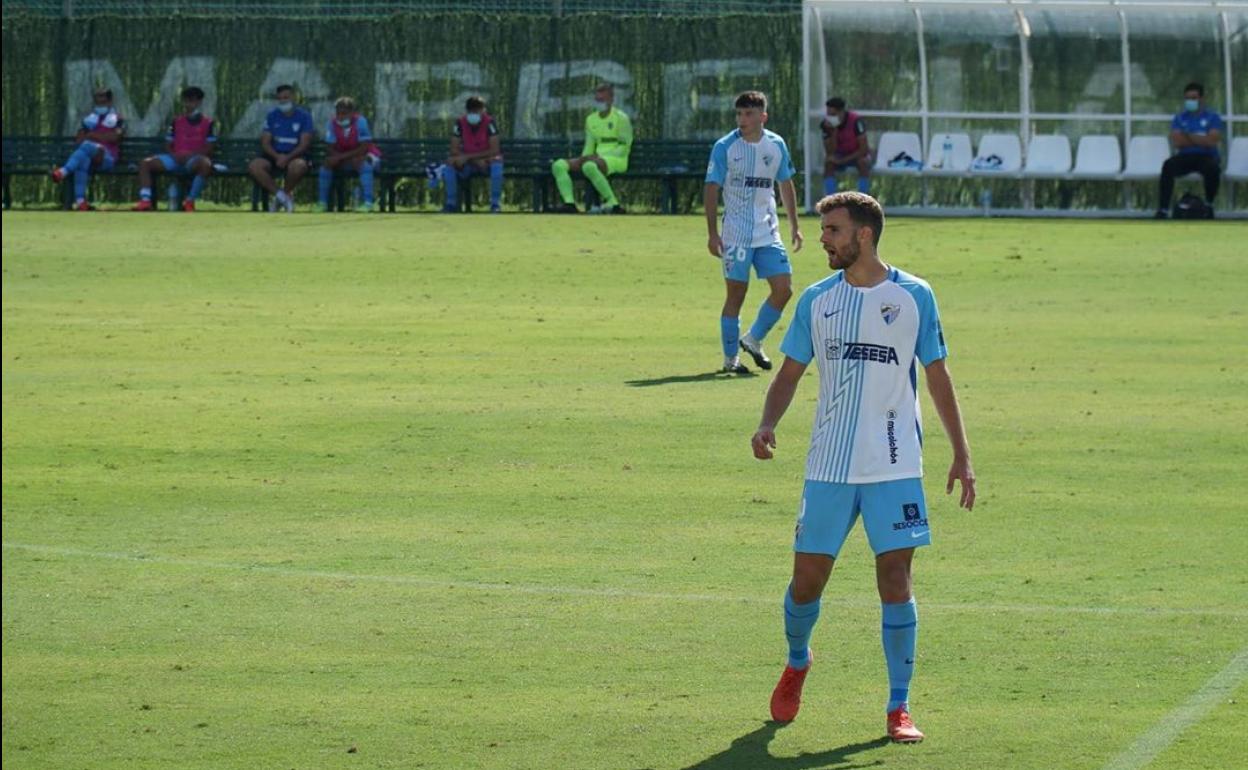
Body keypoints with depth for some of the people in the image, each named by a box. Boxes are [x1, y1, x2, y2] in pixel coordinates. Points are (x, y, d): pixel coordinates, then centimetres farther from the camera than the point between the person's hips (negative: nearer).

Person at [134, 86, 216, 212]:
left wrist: (190, 155, -14)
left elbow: (209, 149, -1)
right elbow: (167, 146, 16)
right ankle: (145, 200, -30)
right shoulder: (176, 122, 19)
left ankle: (190, 201, -33)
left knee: (205, 163, -41)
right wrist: (174, 156, -7)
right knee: (145, 163, -17)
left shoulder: (208, 123, 7)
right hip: (175, 158, 4)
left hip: (194, 160, -4)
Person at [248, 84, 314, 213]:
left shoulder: (304, 116, 2)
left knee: (299, 166, -40)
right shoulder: (272, 115, 10)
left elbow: (304, 144, -5)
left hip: (294, 155, -3)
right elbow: (265, 142, 4)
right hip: (274, 155, 3)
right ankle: (281, 196, -20)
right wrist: (277, 156, -16)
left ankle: (286, 193, -11)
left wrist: (287, 158, -21)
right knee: (254, 167, -28)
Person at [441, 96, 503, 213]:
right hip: (468, 164, 2)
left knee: (496, 162, -36)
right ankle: (451, 203, -18)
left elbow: (494, 150, -20)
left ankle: (495, 203, -27)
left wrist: (468, 157, -27)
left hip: (486, 161, -2)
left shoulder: (489, 123, -13)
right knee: (450, 163, -27)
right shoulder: (460, 123, -6)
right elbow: (454, 150, -8)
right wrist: (476, 161, -21)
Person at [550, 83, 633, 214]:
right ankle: (569, 202, -29)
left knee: (589, 167, -41)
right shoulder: (591, 119, 17)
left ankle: (613, 204, -30)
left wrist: (599, 156, -18)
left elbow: (624, 148, -8)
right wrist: (583, 158, -4)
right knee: (559, 165, -14)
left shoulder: (621, 118, -3)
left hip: (616, 160, -7)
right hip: (596, 159, 7)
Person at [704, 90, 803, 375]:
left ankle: (753, 340, 17)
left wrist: (794, 226, 15)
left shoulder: (776, 145, 5)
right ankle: (730, 358, 8)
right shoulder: (725, 147, -7)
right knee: (736, 293, -2)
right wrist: (712, 232, -13)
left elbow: (786, 184, 17)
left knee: (784, 288, -3)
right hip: (736, 233, -4)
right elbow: (712, 189, -7)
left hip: (768, 233, 4)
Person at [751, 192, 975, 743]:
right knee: (807, 579, 4)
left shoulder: (914, 297, 0)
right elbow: (789, 373, 11)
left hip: (895, 467, -2)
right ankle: (796, 664, 34)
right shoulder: (817, 300, 6)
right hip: (828, 467, 2)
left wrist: (962, 456, 3)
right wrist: (767, 425, -8)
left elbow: (937, 377, 6)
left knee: (895, 581, -7)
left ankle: (899, 707, 1)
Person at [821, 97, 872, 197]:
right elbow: (830, 152, -18)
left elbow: (864, 149, -25)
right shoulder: (826, 124, -16)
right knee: (829, 163, -30)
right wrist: (833, 132, -32)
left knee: (864, 162, -36)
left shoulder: (855, 121, -26)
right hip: (840, 154, 2)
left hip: (857, 154, -2)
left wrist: (842, 161, -29)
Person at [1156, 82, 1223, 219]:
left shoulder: (1213, 117, 6)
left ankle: (1209, 205, -13)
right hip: (1185, 156, 2)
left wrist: (1188, 136, -4)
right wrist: (1201, 139, -4)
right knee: (1168, 166, -32)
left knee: (1213, 167, -39)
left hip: (1207, 156, -2)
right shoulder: (1179, 118, 12)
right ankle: (1163, 210, -36)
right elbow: (1176, 142, -4)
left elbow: (1212, 141, -10)